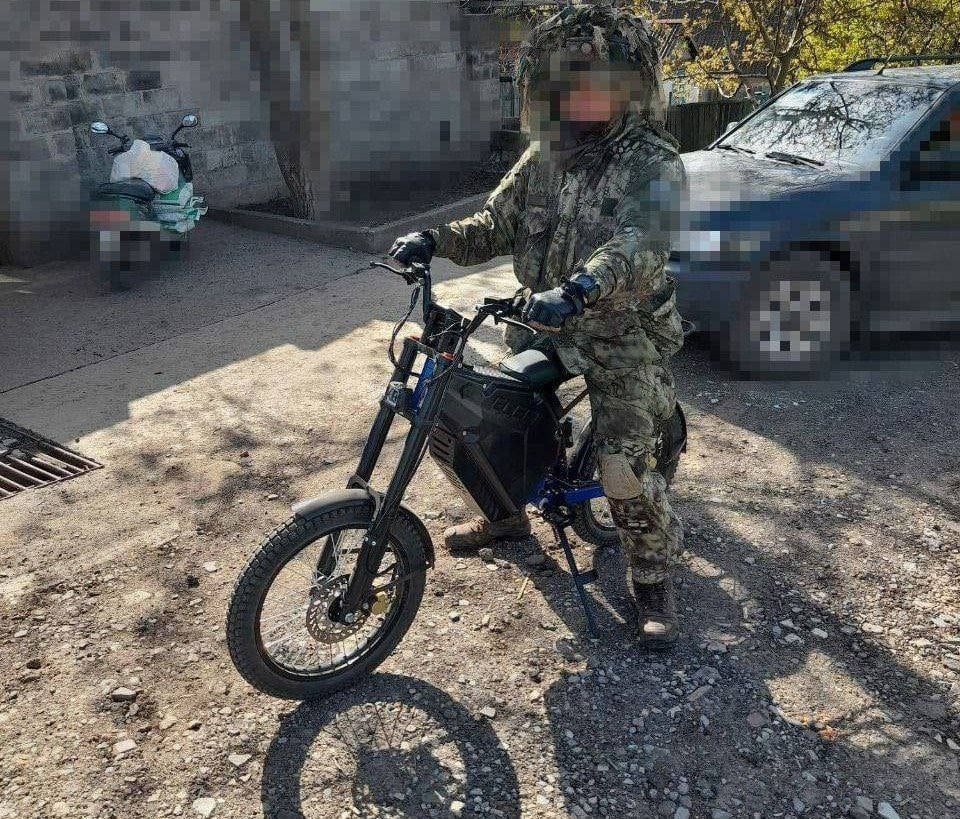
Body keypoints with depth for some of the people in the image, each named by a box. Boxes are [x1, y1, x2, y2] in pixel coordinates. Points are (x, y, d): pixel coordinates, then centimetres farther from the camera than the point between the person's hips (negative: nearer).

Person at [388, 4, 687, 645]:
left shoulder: (654, 165, -13)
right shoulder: (543, 157, 7)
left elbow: (642, 245, -30)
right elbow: (498, 223, 7)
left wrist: (579, 291, -49)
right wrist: (436, 240, -12)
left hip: (621, 335, -6)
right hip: (542, 325, 6)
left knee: (627, 471, -9)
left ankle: (654, 578, 16)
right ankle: (507, 514, 42)